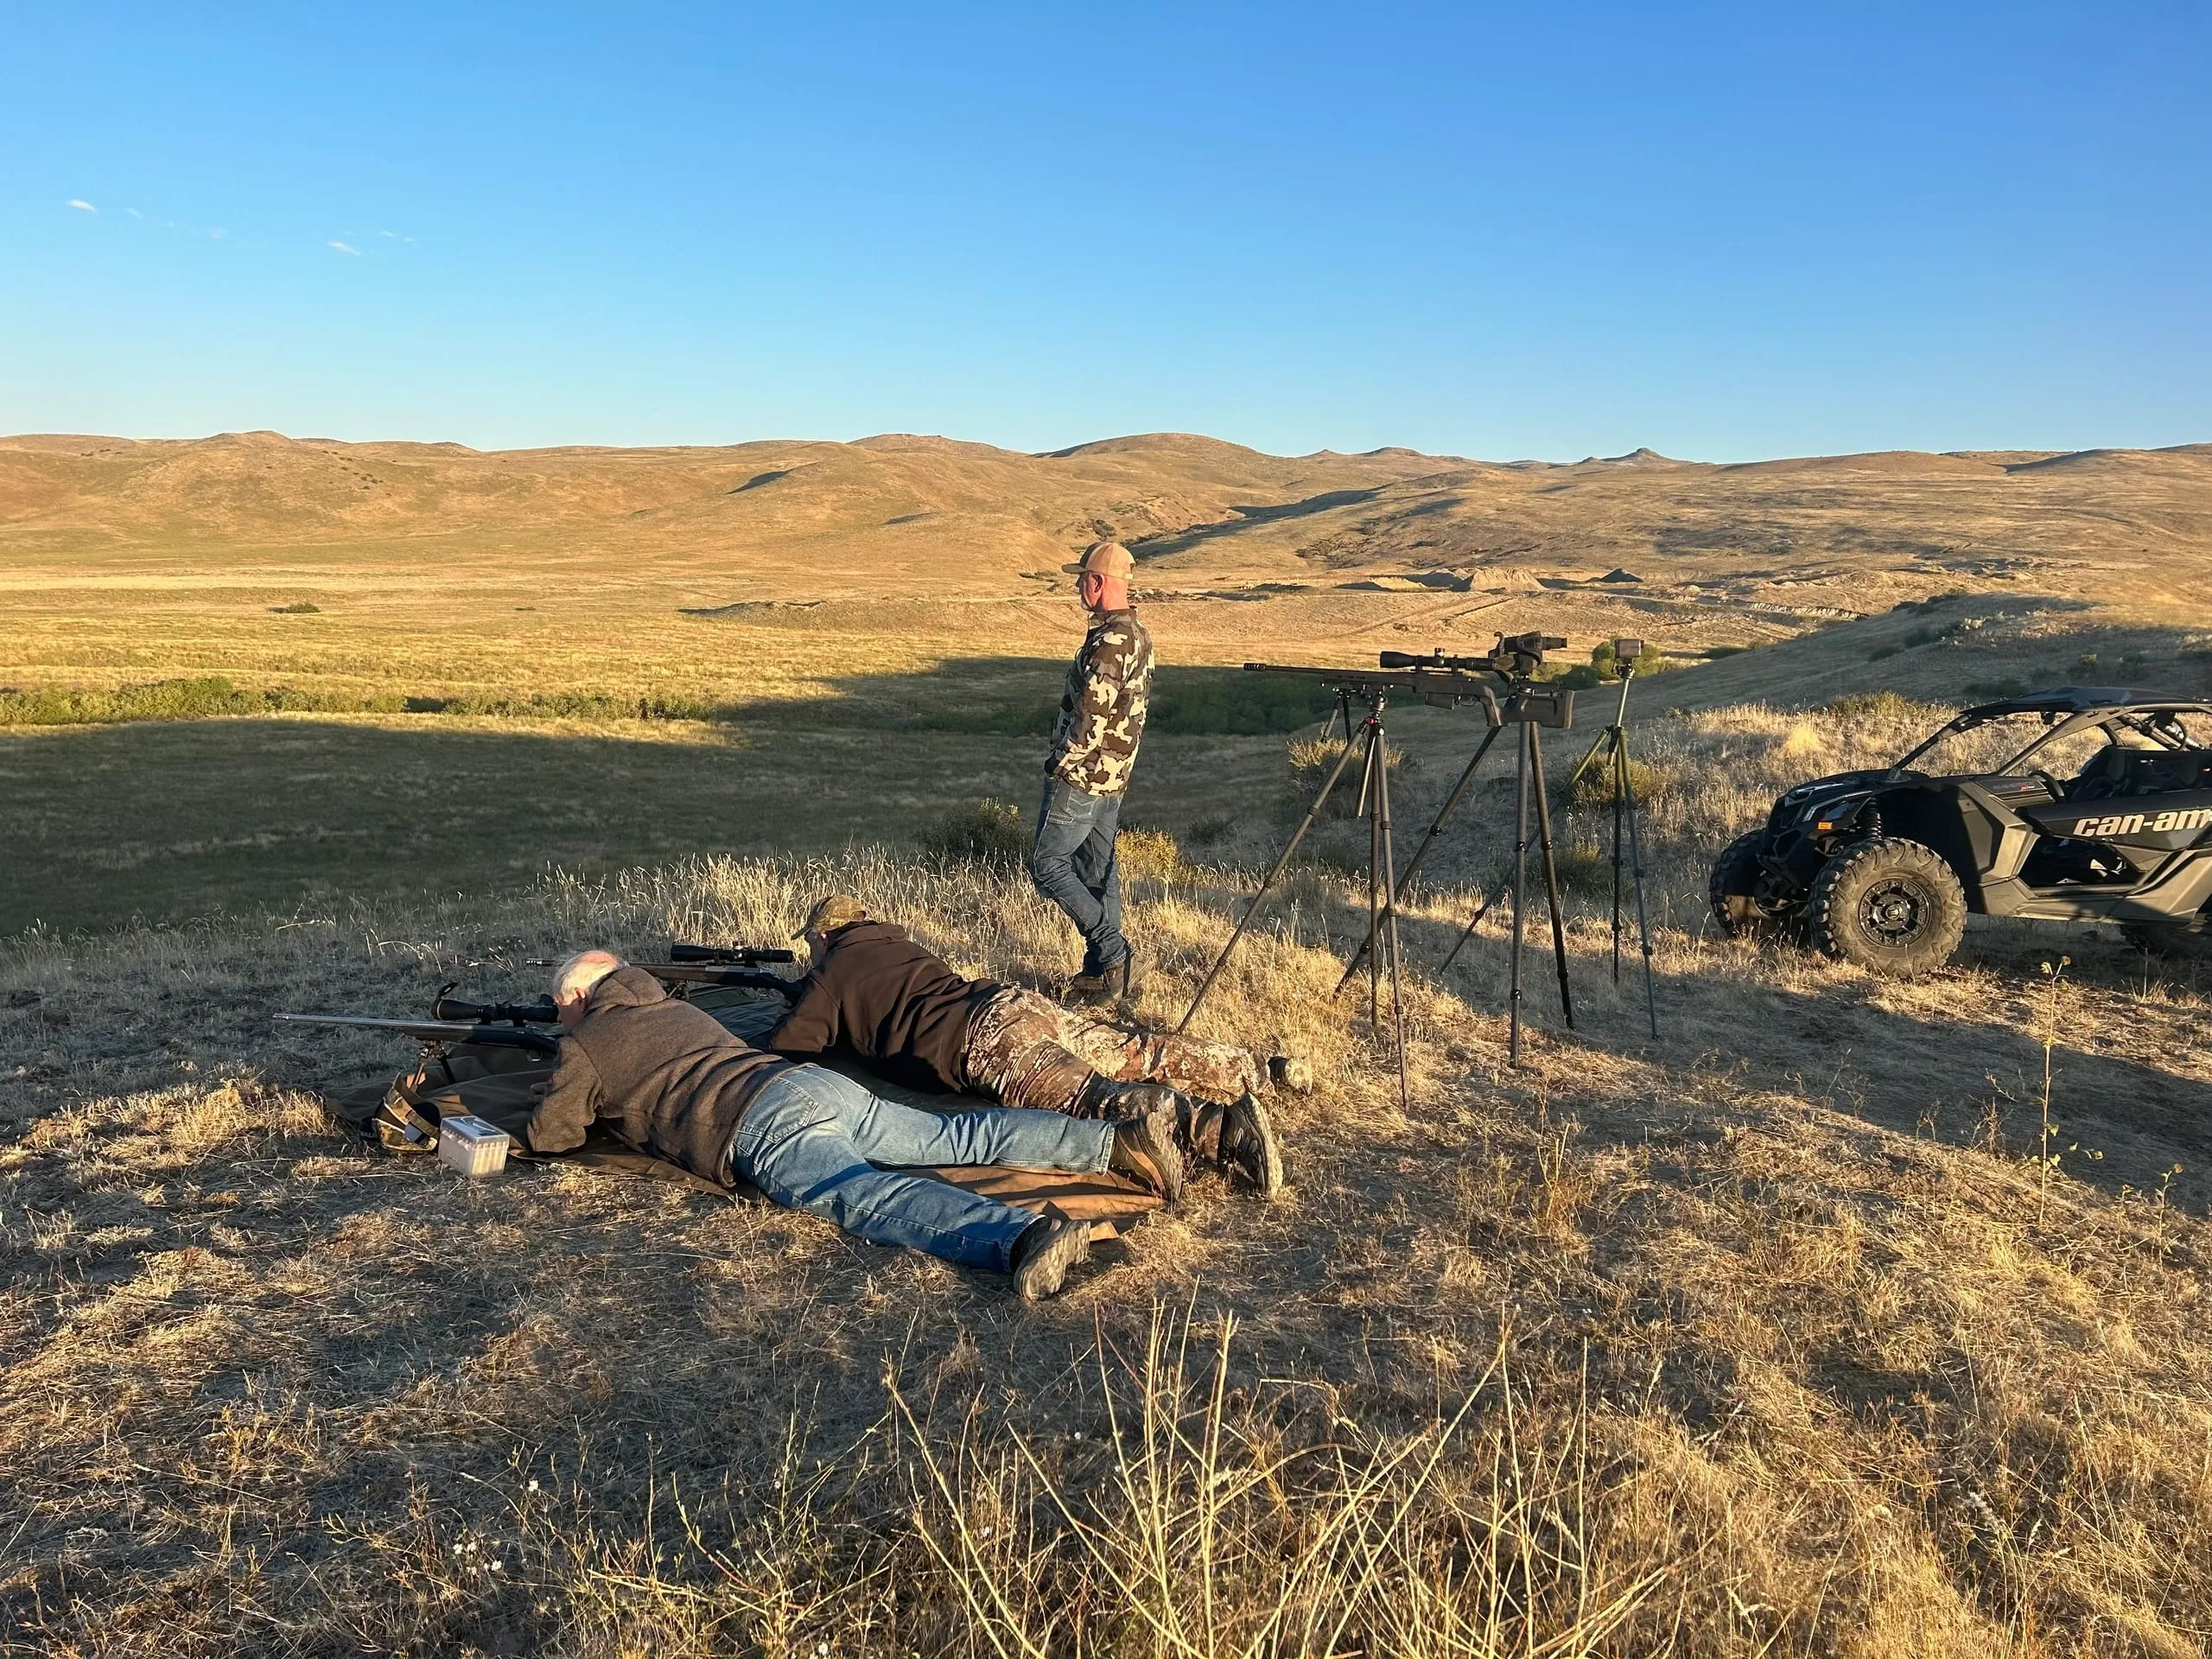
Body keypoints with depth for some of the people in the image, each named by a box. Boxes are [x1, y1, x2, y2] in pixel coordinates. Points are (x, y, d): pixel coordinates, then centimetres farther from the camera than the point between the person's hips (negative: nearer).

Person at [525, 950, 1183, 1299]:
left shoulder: (584, 1045, 15)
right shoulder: (677, 1008, 36)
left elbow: (553, 1134, 19)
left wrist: (558, 1100, 40)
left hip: (761, 1126, -8)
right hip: (820, 1083, 8)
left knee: (869, 1197, -30)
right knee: (959, 1138, 5)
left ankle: (1021, 1238, -56)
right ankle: (1119, 1141, -8)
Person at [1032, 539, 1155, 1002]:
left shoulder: (1109, 640, -21)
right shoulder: (1139, 634, 11)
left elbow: (1092, 716, -25)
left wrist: (1062, 762, -13)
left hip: (1081, 774, -10)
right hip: (1114, 776, 10)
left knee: (1047, 865, -2)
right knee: (1097, 868, 14)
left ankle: (1113, 954, -5)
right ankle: (1106, 969, 18)